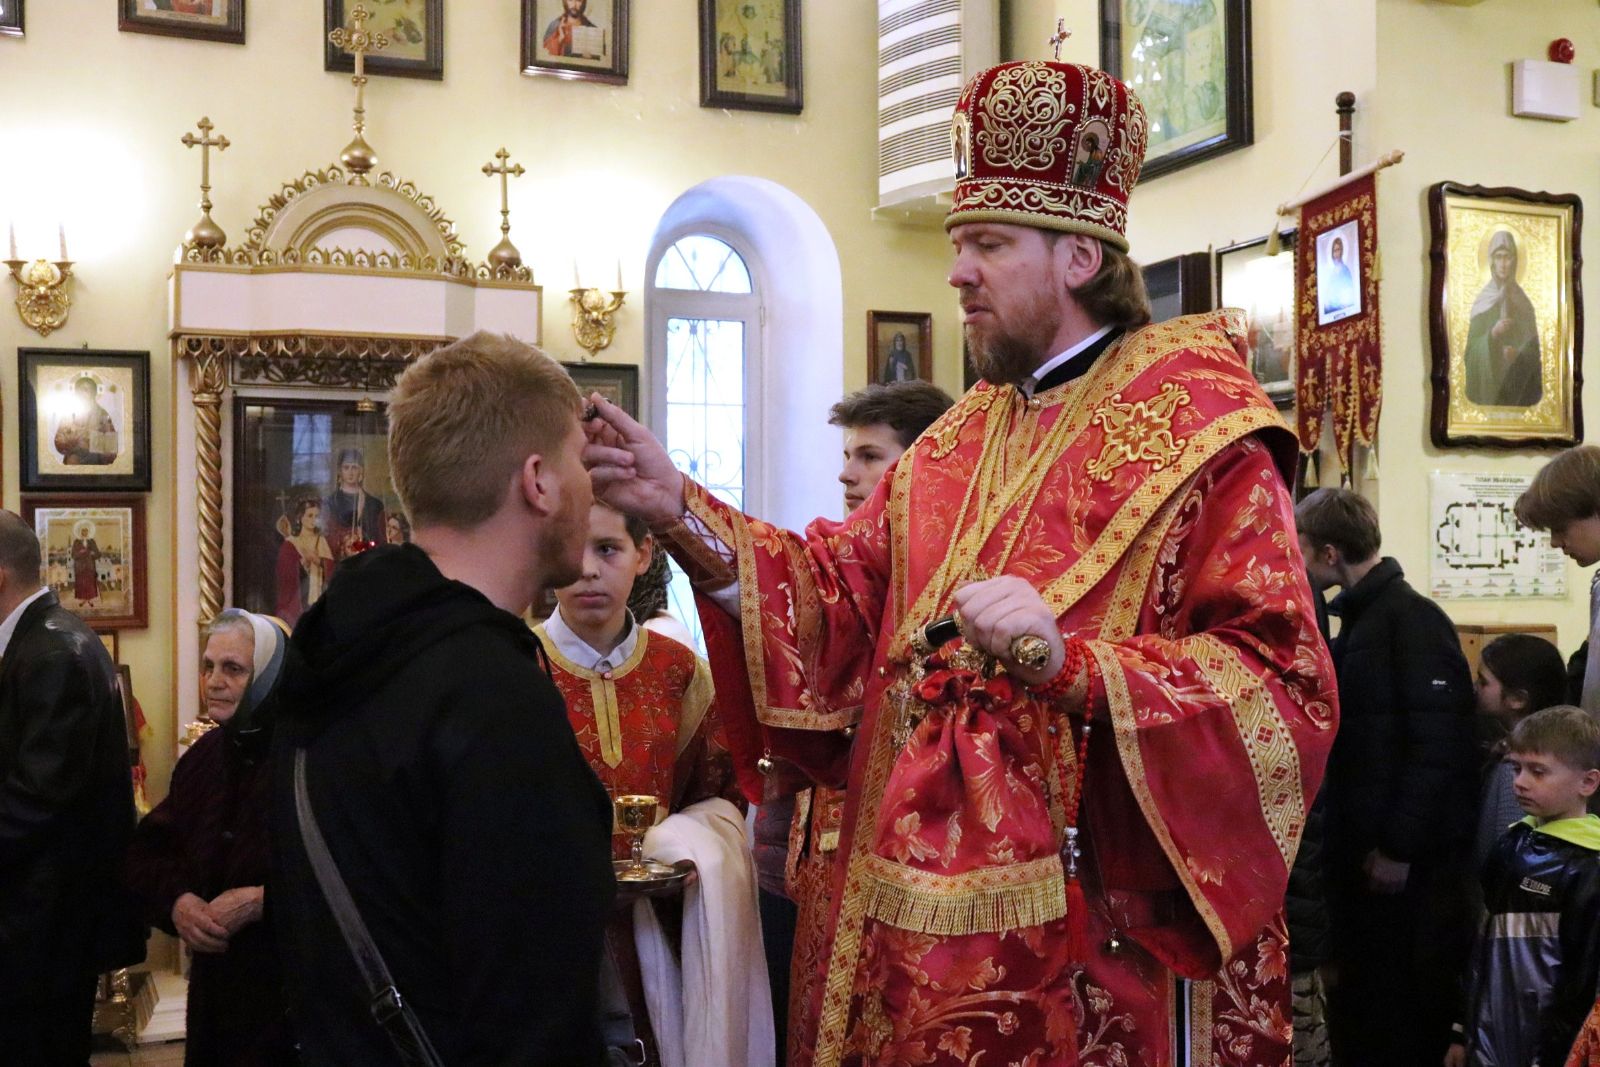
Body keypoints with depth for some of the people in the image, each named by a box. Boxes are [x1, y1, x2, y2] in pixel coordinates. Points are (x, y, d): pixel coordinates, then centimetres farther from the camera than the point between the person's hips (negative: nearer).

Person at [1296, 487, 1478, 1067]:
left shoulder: (1412, 618, -15)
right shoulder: (1357, 619, 13)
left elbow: (1438, 743, -21)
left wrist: (1401, 846, -20)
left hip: (1407, 859, -9)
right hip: (1361, 848, 9)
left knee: (1407, 1001, 3)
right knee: (1360, 993, 15)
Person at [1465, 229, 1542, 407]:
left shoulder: (1522, 300, 5)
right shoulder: (1483, 299, 1)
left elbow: (1534, 346, 5)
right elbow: (1472, 347, -3)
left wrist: (1516, 354, -15)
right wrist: (1492, 334, -19)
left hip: (1517, 380, 1)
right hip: (1488, 380, -1)